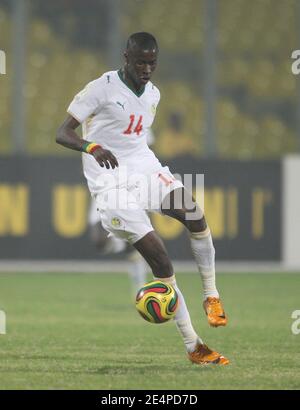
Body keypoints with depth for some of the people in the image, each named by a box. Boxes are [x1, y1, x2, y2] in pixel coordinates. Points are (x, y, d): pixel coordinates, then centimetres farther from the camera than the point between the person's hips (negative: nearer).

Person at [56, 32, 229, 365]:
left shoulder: (153, 94, 12)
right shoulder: (102, 88, -9)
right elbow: (62, 134, -14)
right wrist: (92, 147, -32)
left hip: (145, 169, 6)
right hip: (111, 182, -6)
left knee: (195, 215, -25)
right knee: (158, 256, -15)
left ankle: (211, 298, -8)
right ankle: (193, 347, -11)